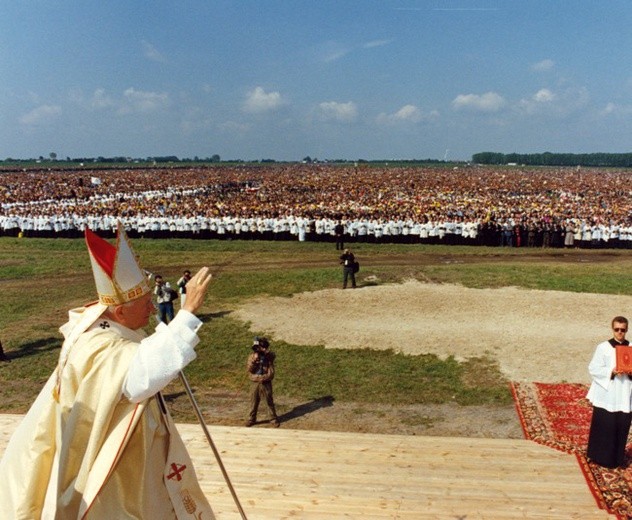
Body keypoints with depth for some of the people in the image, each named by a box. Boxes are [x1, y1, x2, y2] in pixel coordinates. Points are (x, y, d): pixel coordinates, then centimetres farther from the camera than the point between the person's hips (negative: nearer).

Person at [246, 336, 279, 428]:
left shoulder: (268, 356, -4)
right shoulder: (252, 356, 0)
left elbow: (273, 355, -28)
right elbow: (250, 369, -9)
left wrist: (265, 351, -40)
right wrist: (254, 360, -22)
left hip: (266, 383, -2)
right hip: (254, 383, 2)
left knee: (269, 401, 7)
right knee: (253, 402, 12)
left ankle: (274, 419, 20)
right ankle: (251, 419, 27)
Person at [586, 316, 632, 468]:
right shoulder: (603, 347, -3)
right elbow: (593, 369, -5)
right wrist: (611, 372, -19)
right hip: (606, 397, -3)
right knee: (604, 428, 1)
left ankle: (618, 458, 23)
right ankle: (601, 457, 16)